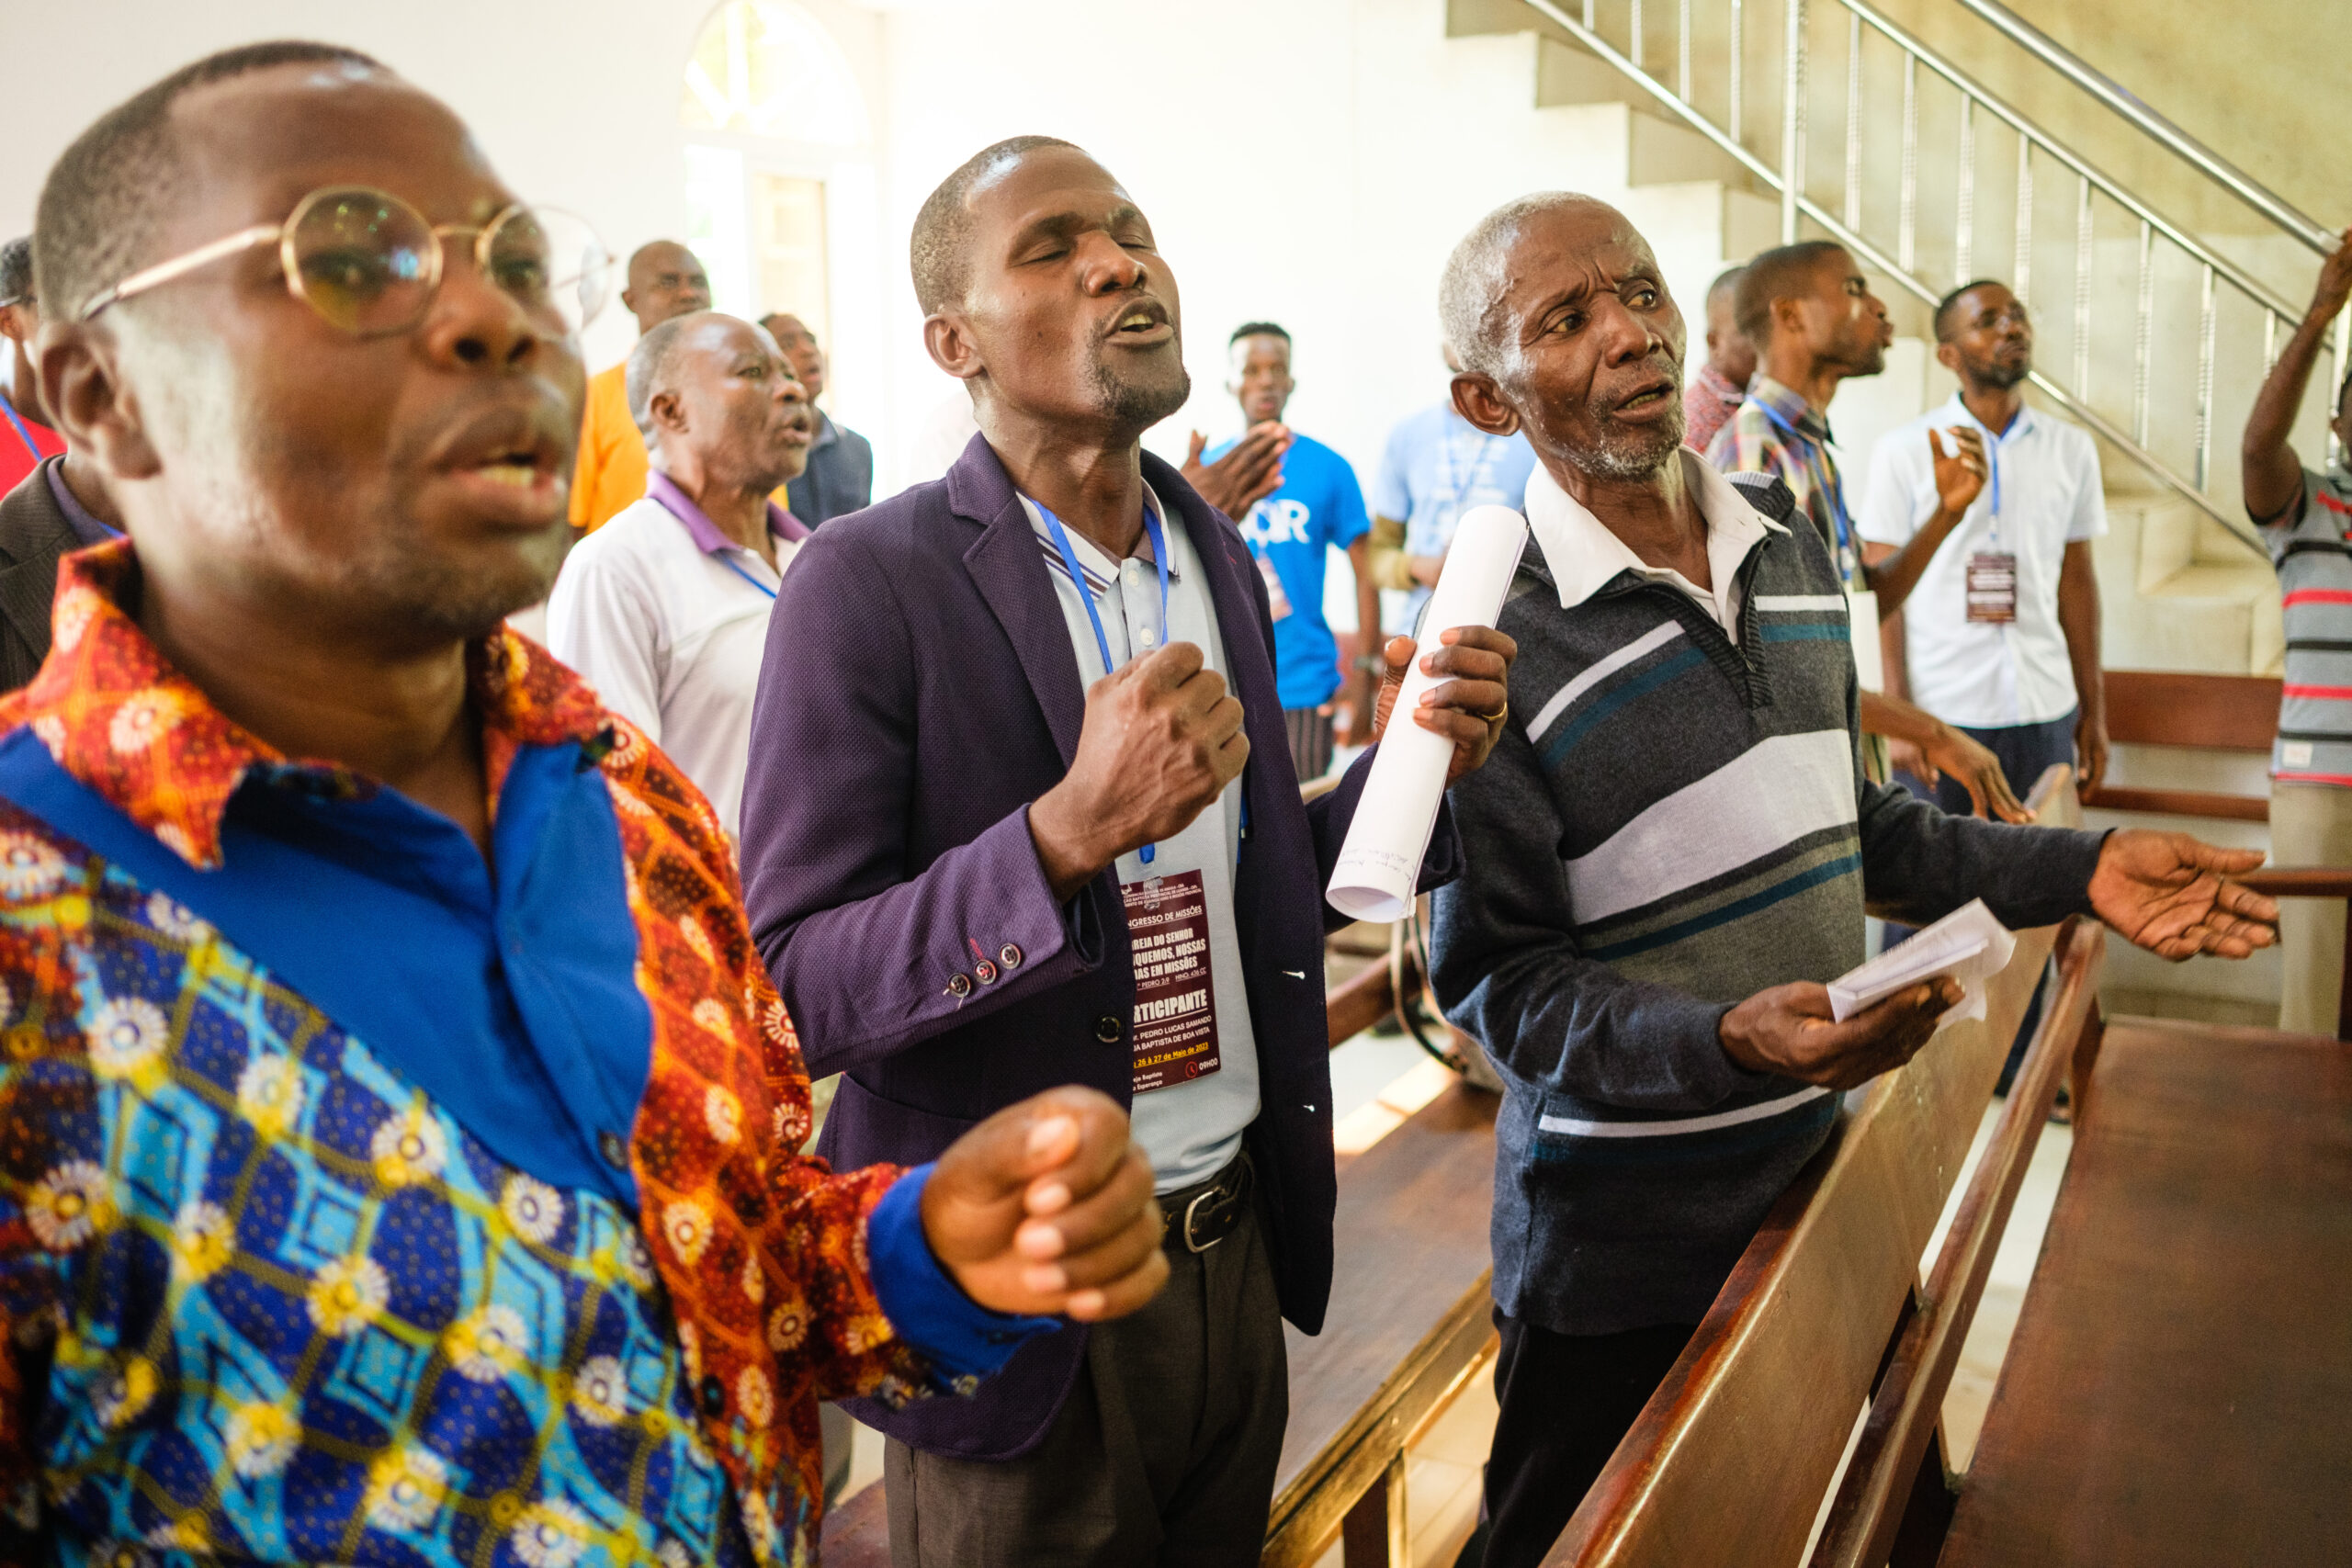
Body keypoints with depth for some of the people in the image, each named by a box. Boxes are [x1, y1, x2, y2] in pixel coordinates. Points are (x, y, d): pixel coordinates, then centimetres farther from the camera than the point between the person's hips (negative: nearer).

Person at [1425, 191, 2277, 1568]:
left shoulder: (1788, 543, 4)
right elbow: (1497, 979, -18)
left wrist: (2079, 871, 6)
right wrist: (1725, 1042, -31)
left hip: (1815, 1178, 6)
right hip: (1623, 1243, -6)